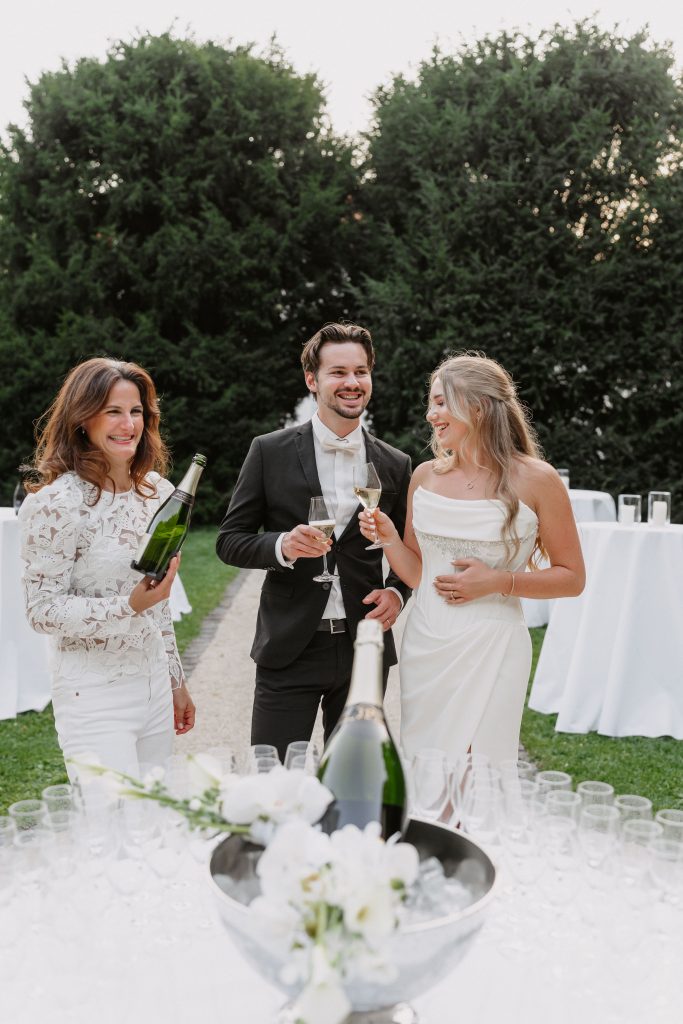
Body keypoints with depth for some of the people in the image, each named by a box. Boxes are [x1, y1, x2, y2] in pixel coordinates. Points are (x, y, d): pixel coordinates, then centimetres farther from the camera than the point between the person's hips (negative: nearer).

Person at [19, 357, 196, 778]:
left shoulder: (158, 491, 5)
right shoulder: (57, 500, -15)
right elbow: (42, 610, -13)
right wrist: (129, 606, -26)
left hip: (154, 686, 7)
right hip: (94, 695, -6)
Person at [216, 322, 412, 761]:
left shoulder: (395, 465, 5)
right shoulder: (270, 452, -2)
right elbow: (230, 541, -1)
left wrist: (396, 592, -6)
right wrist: (282, 546, -20)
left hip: (364, 647, 3)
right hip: (290, 649, -2)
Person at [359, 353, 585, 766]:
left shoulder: (536, 480, -7)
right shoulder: (425, 476, 5)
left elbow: (572, 578, -1)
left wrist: (499, 582, -14)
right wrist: (389, 538, -7)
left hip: (489, 649, -4)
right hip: (424, 644, 4)